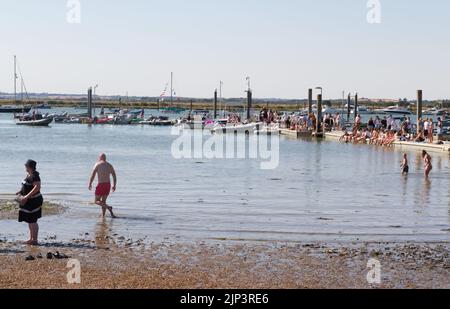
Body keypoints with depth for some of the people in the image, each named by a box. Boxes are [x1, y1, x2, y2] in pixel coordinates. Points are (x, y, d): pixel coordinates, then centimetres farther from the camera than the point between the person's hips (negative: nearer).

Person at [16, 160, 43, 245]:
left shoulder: (34, 176, -20)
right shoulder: (29, 175, 12)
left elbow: (37, 187, -29)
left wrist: (27, 196, -30)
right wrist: (21, 191, 15)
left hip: (34, 201, -11)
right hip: (29, 201, 11)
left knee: (32, 221, -6)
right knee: (29, 221, 16)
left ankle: (35, 240, 0)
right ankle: (31, 239, 24)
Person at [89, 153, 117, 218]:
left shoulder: (97, 165, -2)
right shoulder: (109, 165, 11)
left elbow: (92, 175, -8)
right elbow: (114, 176, 8)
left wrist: (90, 184, 0)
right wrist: (114, 185, 14)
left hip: (101, 184, -5)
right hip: (108, 184, 5)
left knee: (97, 201, 3)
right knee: (103, 201, 16)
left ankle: (108, 207, -20)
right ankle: (103, 215, 9)